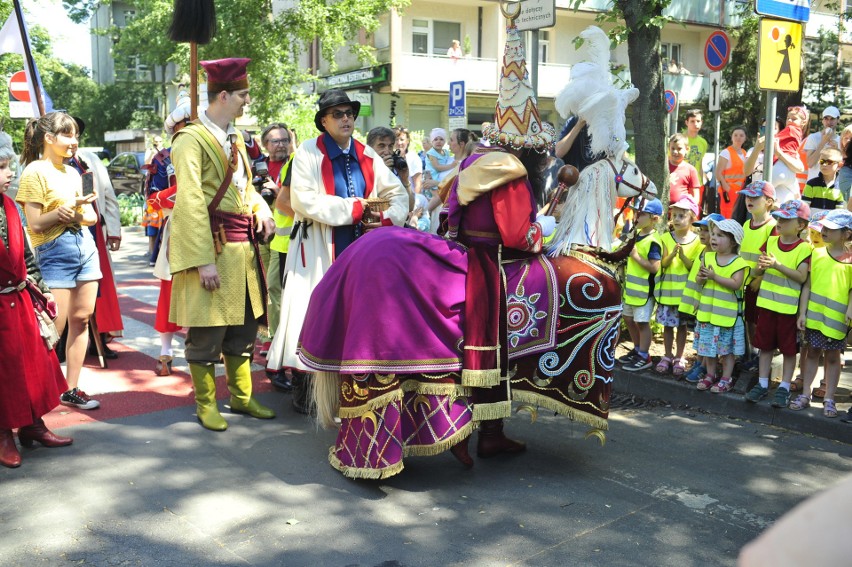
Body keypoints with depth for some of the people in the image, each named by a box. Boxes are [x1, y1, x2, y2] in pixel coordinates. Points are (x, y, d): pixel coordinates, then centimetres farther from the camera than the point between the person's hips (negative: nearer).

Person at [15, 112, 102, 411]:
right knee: (53, 327, -7)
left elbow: (91, 217, 12)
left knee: (82, 317, 6)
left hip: (85, 244, 7)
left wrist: (75, 215, -9)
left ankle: (71, 390, 14)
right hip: (55, 251, -7)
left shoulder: (72, 172, 14)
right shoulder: (35, 172, -6)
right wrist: (75, 206, -15)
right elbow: (35, 224, -12)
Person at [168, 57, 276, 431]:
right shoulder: (192, 140, -11)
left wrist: (261, 211, 3)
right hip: (212, 246, -8)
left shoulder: (235, 140, 15)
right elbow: (190, 202, -17)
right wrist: (204, 260, -22)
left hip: (243, 246, 8)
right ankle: (206, 404, 17)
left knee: (243, 325, 15)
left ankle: (241, 396, 28)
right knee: (207, 331, 2)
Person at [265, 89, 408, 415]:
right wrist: (355, 208, -16)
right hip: (318, 252, -4)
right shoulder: (308, 153, -4)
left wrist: (386, 220, -11)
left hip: (360, 250, 5)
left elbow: (399, 194, 10)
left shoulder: (367, 156, 11)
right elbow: (304, 200, -17)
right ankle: (303, 390, 11)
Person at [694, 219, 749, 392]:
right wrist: (702, 277, -18)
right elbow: (699, 280, 5)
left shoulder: (738, 262, -9)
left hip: (728, 312, -5)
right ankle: (710, 375, 27)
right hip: (707, 311, 5)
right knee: (708, 345, 13)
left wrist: (714, 276, -24)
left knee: (727, 348, 5)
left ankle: (726, 379, 16)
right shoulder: (708, 257, 5)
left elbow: (736, 284, -21)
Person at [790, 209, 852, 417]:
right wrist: (802, 312, 0)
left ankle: (829, 399, 17)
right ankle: (805, 394, 20)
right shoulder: (816, 254, 3)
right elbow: (807, 285, 4)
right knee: (812, 353, 11)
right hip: (814, 314, 2)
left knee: (832, 357, 8)